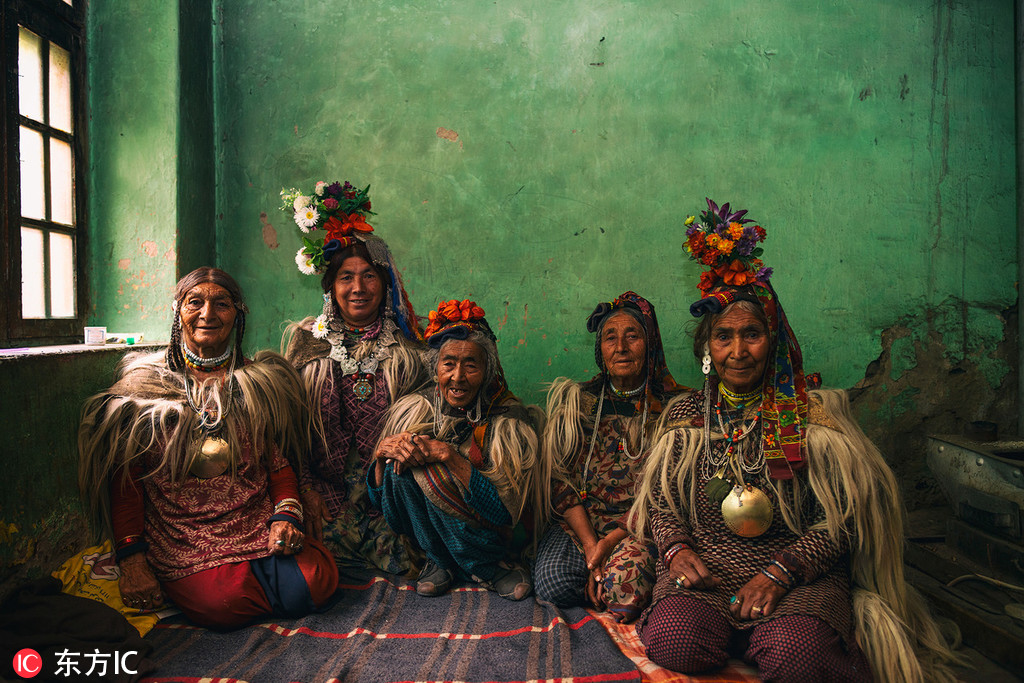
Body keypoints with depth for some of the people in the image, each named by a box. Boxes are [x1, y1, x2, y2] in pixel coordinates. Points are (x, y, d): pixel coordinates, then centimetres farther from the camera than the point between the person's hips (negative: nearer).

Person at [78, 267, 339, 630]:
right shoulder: (146, 384, 5)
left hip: (257, 526, 2)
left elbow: (280, 463, 11)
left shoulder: (258, 383, 11)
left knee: (314, 585, -22)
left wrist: (286, 516, -8)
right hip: (180, 537, -2)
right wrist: (131, 561, -5)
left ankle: (253, 571, 6)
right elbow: (125, 479, 3)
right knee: (224, 604, -29)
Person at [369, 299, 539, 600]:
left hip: (485, 537, -3)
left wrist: (447, 454, -29)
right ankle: (439, 560, -2)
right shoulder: (413, 410, -6)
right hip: (422, 531, 3)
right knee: (402, 463, -23)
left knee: (429, 469, -27)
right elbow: (380, 501, -2)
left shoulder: (509, 420, -14)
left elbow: (506, 510, -22)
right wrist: (383, 453, -24)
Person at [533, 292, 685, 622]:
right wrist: (590, 546, -14)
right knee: (552, 581, -24)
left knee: (626, 576, -32)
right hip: (579, 522, 2)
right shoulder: (577, 401, 5)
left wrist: (611, 541, -16)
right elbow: (560, 481, -1)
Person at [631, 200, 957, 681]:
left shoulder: (812, 415, 2)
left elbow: (838, 520, -1)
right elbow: (659, 500, 11)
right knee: (672, 640, -25)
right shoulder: (684, 415, 10)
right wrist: (676, 547, -9)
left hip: (799, 573, -2)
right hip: (702, 568, 3)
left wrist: (779, 572, -14)